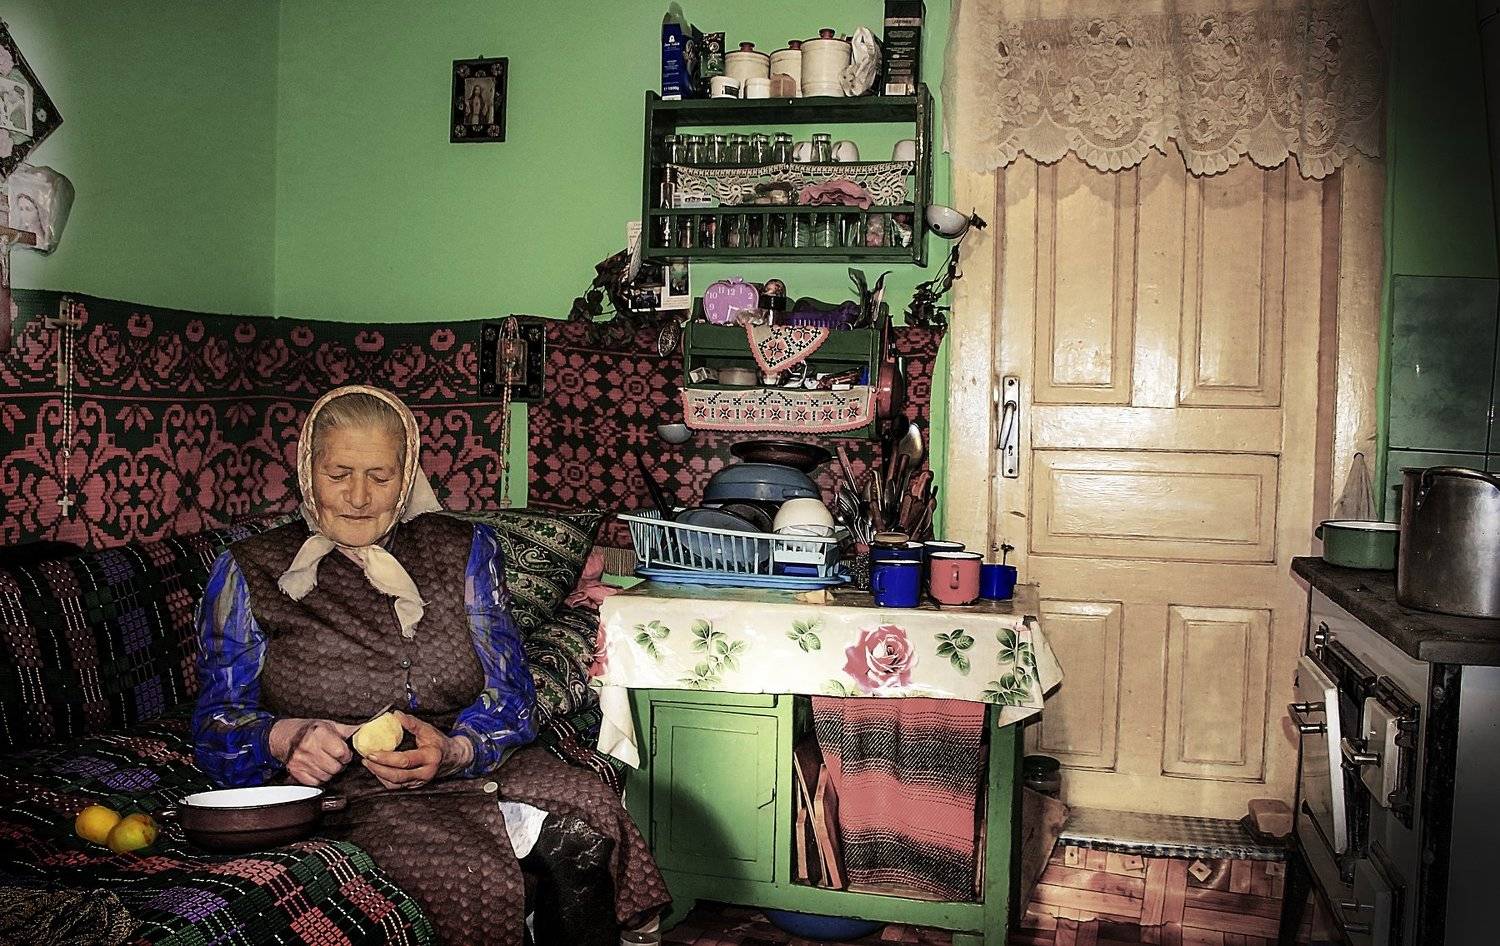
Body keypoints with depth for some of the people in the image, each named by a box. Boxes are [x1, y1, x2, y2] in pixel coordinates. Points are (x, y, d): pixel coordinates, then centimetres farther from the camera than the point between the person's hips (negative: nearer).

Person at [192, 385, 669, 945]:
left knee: (591, 820, -29)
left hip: (475, 766, 3)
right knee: (473, 877, -35)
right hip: (348, 793, -3)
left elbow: (509, 695, 5)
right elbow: (218, 725, 6)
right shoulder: (250, 573, 8)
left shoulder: (463, 550, 12)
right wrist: (282, 737, -17)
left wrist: (453, 751, -17)